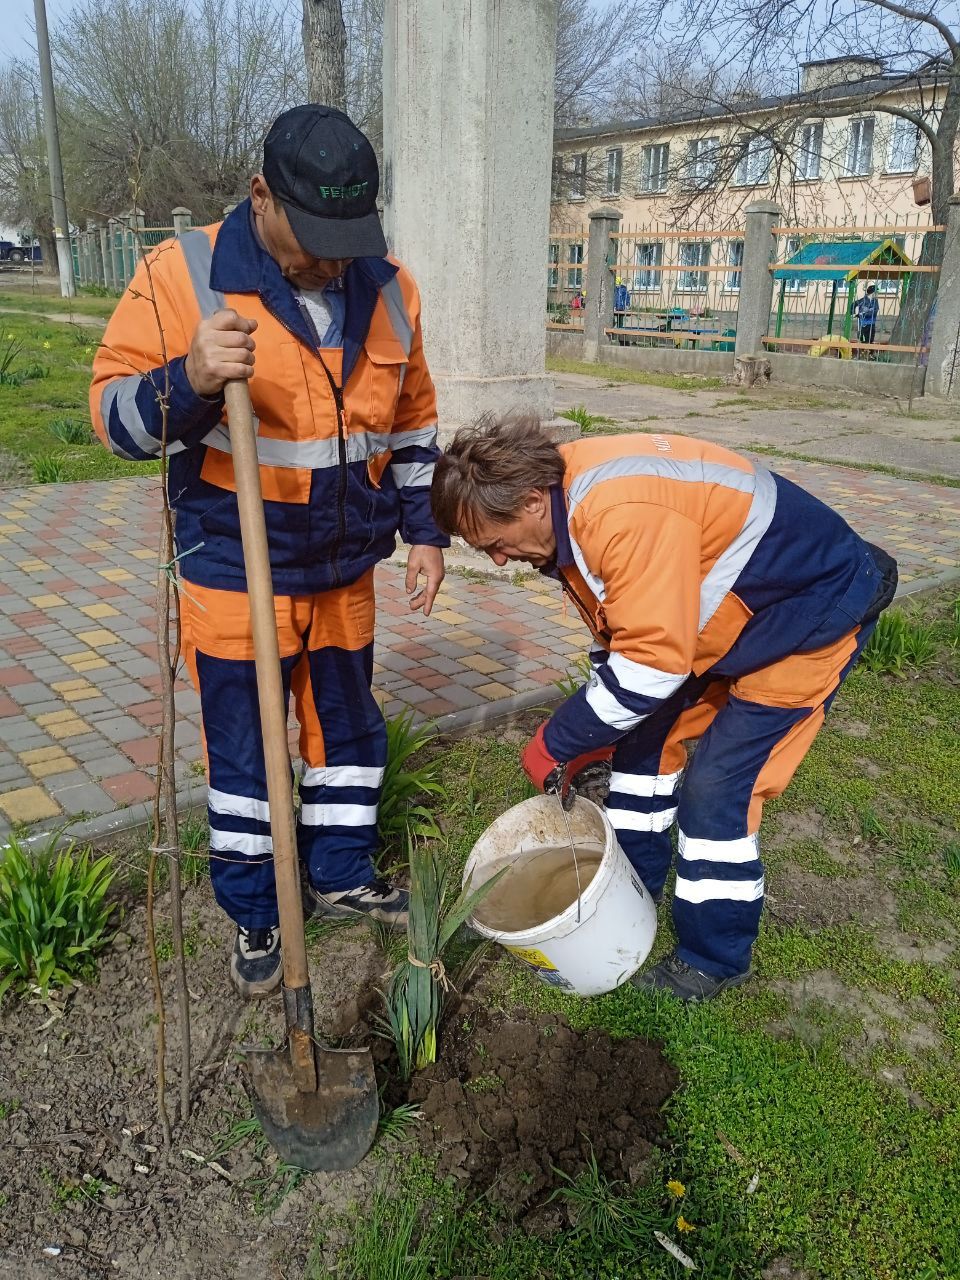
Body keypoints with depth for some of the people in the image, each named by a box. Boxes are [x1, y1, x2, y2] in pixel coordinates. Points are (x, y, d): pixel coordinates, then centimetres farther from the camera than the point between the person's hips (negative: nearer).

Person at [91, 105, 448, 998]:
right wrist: (188, 380, -33)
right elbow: (114, 416, -12)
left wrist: (423, 529, 9)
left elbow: (412, 422, 11)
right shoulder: (181, 276, -13)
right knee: (244, 751, 8)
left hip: (345, 571, 4)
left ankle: (340, 874, 40)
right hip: (234, 575, -4)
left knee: (347, 729, 17)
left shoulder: (386, 287, 1)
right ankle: (254, 914, 30)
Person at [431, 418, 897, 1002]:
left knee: (719, 786, -10)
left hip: (814, 608, -9)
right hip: (727, 608, 9)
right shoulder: (567, 500, -5)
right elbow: (621, 636, 5)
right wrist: (587, 741, 3)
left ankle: (714, 959, 11)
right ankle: (632, 883, 31)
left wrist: (557, 744, -24)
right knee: (647, 733, 12)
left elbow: (651, 661, -35)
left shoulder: (623, 516, -37)